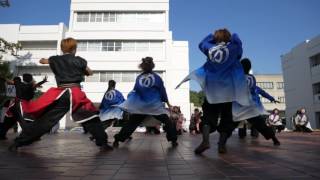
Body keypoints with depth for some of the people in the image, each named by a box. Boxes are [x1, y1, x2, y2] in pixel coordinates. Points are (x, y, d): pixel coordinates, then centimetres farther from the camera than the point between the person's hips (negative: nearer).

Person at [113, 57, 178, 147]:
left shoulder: (139, 78, 2)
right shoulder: (157, 77, -3)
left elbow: (135, 90, 7)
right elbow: (162, 91, 2)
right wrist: (167, 103, 11)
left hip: (140, 107, 3)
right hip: (155, 105, -2)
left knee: (131, 123, 12)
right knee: (168, 122, 11)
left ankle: (117, 140, 13)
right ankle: (173, 140, 5)